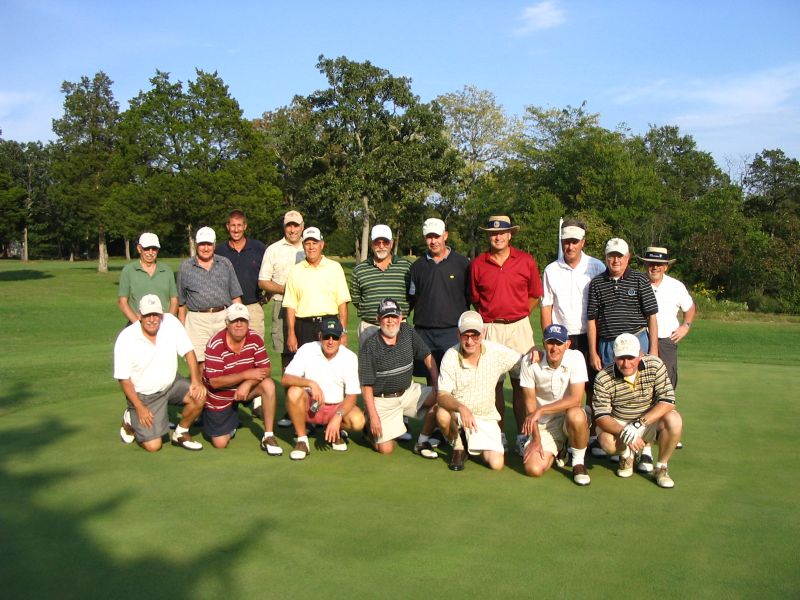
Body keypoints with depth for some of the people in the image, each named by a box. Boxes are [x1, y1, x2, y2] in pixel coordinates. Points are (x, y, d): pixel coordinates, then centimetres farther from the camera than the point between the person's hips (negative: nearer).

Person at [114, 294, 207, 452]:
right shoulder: (125, 339, -18)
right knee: (153, 446, -9)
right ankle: (130, 420, 23)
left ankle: (180, 433, 2)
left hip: (171, 384, 3)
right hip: (143, 395, -3)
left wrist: (196, 380, -22)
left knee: (199, 395, -24)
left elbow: (188, 351, -9)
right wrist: (140, 407, -17)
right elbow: (123, 378, -12)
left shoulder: (171, 322, -13)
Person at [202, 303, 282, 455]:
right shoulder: (215, 345, -24)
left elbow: (266, 369, -14)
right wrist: (246, 375, -31)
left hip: (245, 388, 3)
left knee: (268, 385, -28)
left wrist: (248, 384, -32)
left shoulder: (255, 339, -14)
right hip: (218, 397, -2)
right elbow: (215, 382, -25)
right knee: (220, 443, -5)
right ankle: (230, 422, 32)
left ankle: (268, 437, -18)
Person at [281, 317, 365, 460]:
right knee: (294, 392, -32)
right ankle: (302, 440, -13)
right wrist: (311, 383, -35)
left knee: (358, 421, -30)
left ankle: (338, 431, 7)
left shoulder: (350, 357, -10)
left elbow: (352, 395, -11)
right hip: (310, 406, 0)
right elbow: (285, 379, -18)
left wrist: (337, 417, -28)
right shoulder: (307, 350, -11)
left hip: (338, 407, 0)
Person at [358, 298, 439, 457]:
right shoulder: (370, 346, -15)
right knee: (386, 449, -12)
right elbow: (366, 385, -12)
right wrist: (373, 415, -18)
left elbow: (427, 357, 4)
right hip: (383, 400, -5)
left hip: (408, 391, 5)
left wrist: (438, 385, -6)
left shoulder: (408, 332, -2)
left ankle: (422, 442, 0)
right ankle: (370, 428, 22)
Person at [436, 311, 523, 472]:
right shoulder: (450, 357, -17)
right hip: (457, 411, -1)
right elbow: (442, 396, -23)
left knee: (496, 464, -14)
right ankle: (458, 448, -3)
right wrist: (461, 408, -43)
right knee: (442, 414, -36)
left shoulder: (497, 352, -12)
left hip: (486, 416, 1)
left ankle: (477, 445, 23)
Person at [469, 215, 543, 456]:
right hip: (490, 328, 1)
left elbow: (535, 295, 10)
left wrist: (518, 315, 6)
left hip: (519, 326, -1)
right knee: (494, 382, 4)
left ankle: (523, 436, 7)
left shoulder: (526, 260, 2)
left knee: (520, 382, 0)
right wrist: (490, 317, 7)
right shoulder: (477, 264, 4)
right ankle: (499, 435, 13)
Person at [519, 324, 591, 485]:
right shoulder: (529, 362, -11)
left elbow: (576, 399, -23)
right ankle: (559, 449, 19)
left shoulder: (576, 358, -15)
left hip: (569, 418, -2)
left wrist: (541, 410, -28)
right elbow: (530, 401, -5)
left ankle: (578, 462, -9)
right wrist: (536, 439, -8)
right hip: (543, 424, 2)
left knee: (575, 415, -38)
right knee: (533, 469, -17)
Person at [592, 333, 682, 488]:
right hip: (618, 424, 0)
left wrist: (639, 423, -32)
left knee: (674, 420, -30)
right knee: (607, 442, -31)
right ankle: (626, 454, 9)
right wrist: (624, 433, -37)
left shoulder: (655, 365, -17)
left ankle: (662, 467, -6)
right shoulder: (603, 379, -19)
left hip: (651, 420, 1)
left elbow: (667, 400, -21)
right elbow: (601, 416, -19)